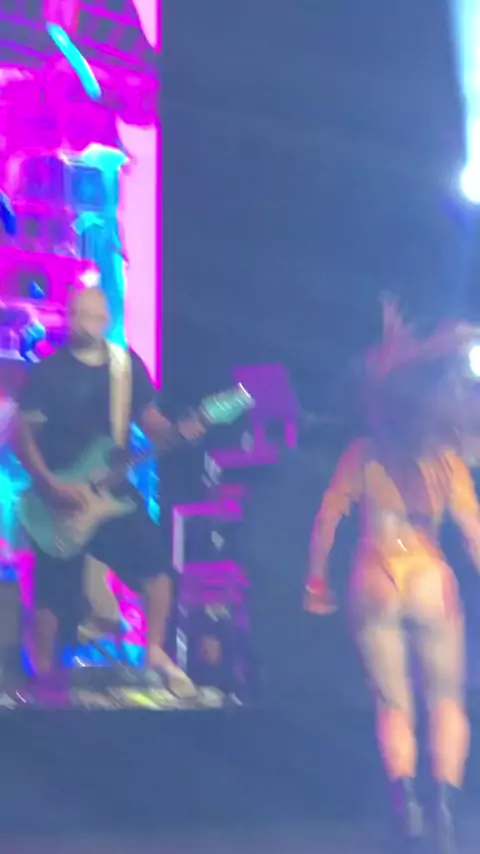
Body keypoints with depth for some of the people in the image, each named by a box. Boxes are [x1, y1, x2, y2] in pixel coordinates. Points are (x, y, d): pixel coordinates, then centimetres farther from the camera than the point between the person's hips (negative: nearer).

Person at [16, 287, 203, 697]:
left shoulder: (128, 365, 4)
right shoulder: (47, 371, -6)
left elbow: (150, 420, 4)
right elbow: (24, 435, -7)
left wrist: (178, 431, -18)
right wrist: (51, 486, -17)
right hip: (58, 496, -3)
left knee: (156, 559, -9)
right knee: (54, 591, 0)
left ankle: (155, 651, 8)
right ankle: (44, 675, 17)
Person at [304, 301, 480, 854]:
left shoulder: (362, 454, -1)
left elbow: (326, 521, -1)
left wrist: (317, 583, 8)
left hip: (373, 586, 1)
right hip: (430, 583, -1)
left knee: (393, 704, 13)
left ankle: (405, 803, -7)